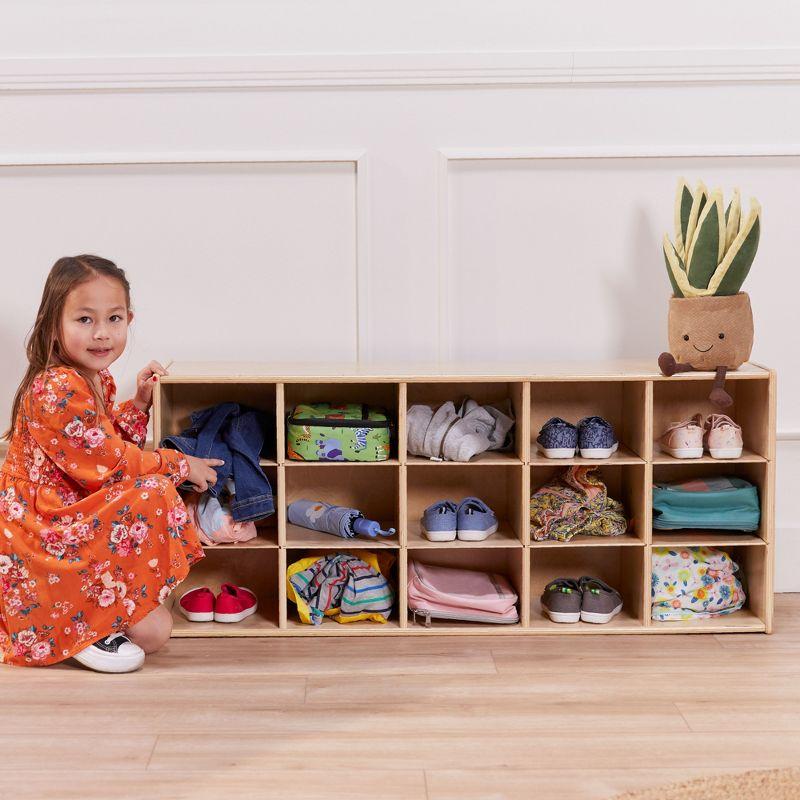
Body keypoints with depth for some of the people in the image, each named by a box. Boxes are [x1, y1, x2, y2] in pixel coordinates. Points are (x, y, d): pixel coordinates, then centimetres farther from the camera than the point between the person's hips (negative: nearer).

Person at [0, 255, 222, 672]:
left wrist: (138, 403, 4)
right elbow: (109, 463, -20)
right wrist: (182, 465, -9)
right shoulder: (58, 391, -22)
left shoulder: (95, 380, 10)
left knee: (155, 630, -2)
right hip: (48, 539, -9)